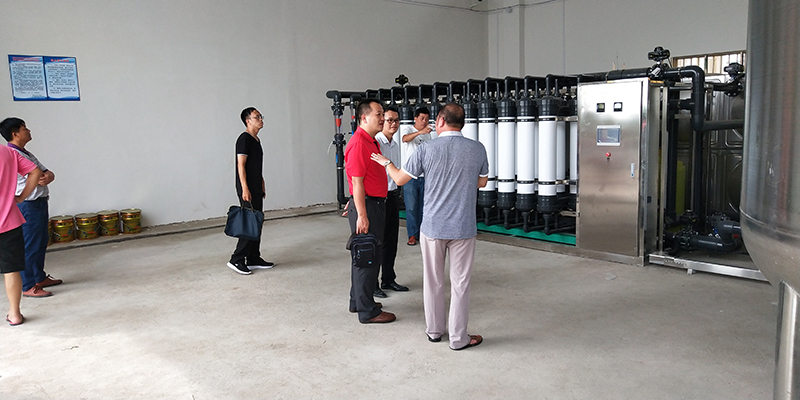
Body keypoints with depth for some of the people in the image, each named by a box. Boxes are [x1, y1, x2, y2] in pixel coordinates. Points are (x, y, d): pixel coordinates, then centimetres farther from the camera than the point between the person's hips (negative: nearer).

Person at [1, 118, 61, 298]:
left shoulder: (26, 153, 15)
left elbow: (48, 174, 8)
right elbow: (36, 180, -20)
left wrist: (48, 176, -14)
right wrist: (46, 177, 1)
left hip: (39, 202, 10)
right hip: (27, 205, -10)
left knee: (41, 242, 19)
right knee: (29, 246, -4)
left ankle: (40, 277, 33)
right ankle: (28, 287, 4)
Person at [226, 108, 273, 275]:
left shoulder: (256, 140, 17)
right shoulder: (244, 139, -11)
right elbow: (241, 165, -17)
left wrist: (262, 187, 21)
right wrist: (245, 189, -23)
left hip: (256, 188, 10)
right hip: (248, 189, -10)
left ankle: (254, 259, 17)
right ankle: (236, 259, -5)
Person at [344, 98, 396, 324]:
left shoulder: (372, 142, 15)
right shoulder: (359, 144, -17)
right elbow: (357, 182, -21)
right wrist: (362, 215, -23)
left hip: (376, 203, 11)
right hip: (367, 205, -11)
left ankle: (358, 302, 30)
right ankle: (367, 311, 4)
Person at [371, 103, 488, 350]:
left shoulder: (427, 149, -8)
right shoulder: (477, 149, -5)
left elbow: (400, 179, 3)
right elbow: (482, 183, 10)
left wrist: (386, 163, 23)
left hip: (432, 226, 0)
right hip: (463, 227, 0)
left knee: (433, 281, 15)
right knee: (460, 283, 8)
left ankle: (434, 330, 29)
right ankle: (458, 338, 16)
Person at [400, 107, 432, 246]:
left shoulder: (427, 134, 14)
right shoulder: (408, 130, -4)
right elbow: (405, 138, -29)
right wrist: (420, 132, -46)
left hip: (424, 176, 5)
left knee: (423, 207, 9)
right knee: (411, 207, -2)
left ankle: (421, 233, 19)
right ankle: (412, 235, 6)